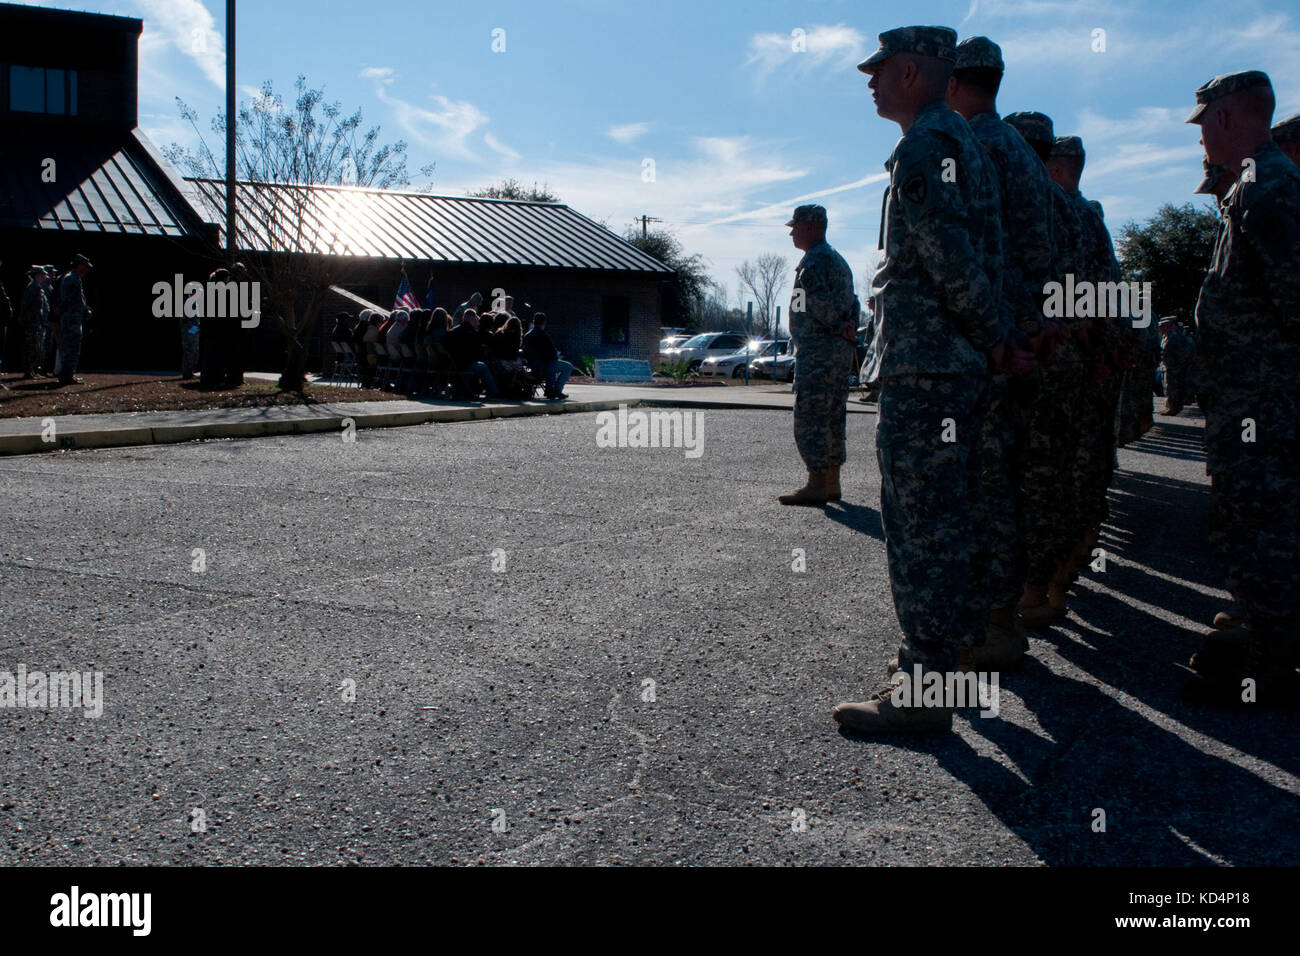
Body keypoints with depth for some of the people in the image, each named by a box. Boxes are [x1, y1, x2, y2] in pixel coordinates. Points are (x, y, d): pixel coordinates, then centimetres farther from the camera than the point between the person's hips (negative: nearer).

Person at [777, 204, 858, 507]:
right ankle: (832, 482, 16)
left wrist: (838, 327, -11)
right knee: (832, 417, 12)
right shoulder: (837, 260, 21)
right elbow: (852, 303, 22)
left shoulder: (814, 261, -12)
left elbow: (820, 303, -23)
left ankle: (816, 485, -11)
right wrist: (848, 330, 10)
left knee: (810, 416, -9)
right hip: (841, 349, 10)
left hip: (817, 348, -10)